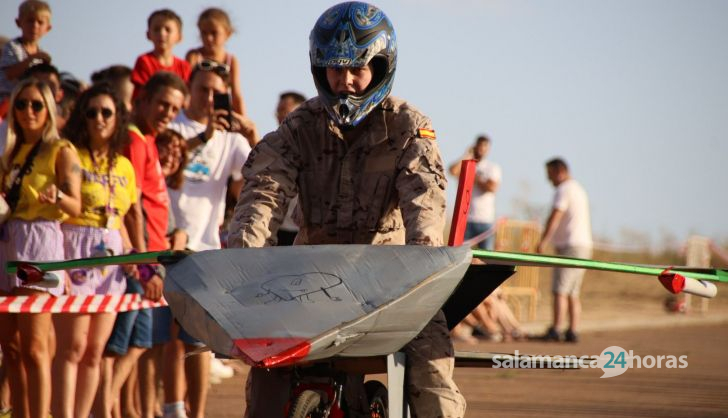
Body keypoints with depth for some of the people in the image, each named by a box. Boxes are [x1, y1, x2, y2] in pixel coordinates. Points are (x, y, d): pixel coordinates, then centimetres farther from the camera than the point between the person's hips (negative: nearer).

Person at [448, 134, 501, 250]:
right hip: (465, 218, 0)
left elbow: (492, 188, -6)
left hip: (486, 220, 0)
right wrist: (467, 156, -2)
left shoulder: (493, 167, 11)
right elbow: (453, 170, -14)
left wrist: (476, 178, 0)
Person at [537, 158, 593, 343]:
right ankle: (572, 331, 5)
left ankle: (555, 330, -18)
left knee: (560, 290, -12)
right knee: (573, 293, 9)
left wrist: (543, 242, -22)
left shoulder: (564, 190, -9)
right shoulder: (578, 189, 22)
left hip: (570, 246, -10)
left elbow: (554, 218, -18)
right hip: (583, 244, 10)